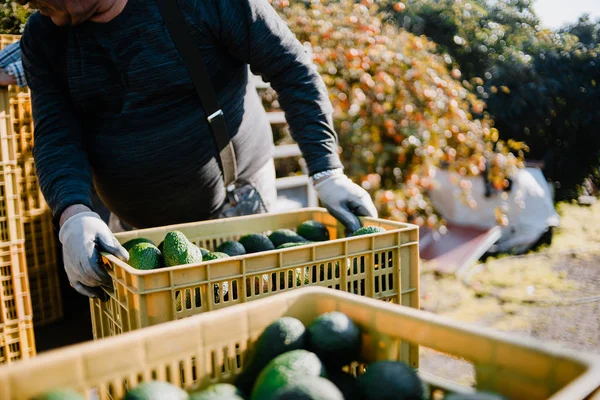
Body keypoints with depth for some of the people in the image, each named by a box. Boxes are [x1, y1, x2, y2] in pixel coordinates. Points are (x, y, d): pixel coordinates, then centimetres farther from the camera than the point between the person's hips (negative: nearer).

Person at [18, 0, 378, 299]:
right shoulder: (42, 36, -1)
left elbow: (293, 70, -15)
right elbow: (55, 136, -8)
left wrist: (327, 173, -21)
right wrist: (73, 214, -28)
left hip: (236, 206, -4)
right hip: (142, 227, 5)